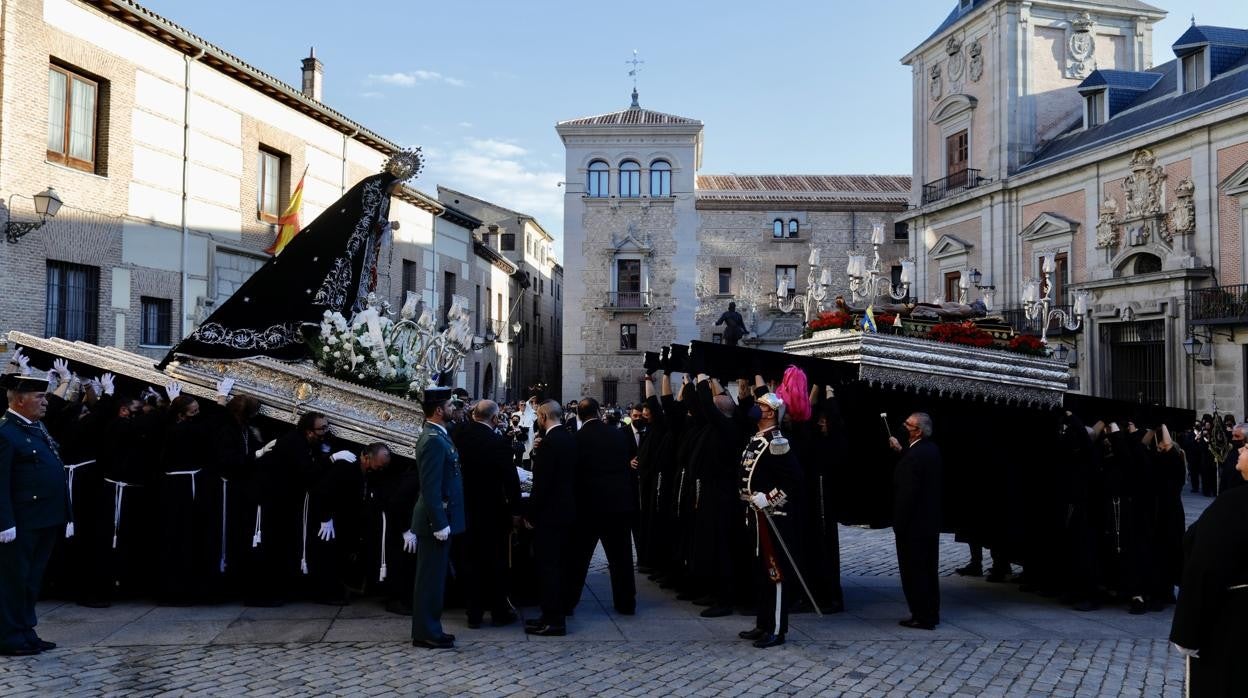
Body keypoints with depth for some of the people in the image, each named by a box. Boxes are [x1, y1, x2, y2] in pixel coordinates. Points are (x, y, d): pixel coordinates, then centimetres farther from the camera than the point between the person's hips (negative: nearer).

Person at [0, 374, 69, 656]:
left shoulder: (38, 427, 15)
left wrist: (63, 515, 17)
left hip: (46, 521, 9)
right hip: (23, 524, -9)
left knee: (33, 579, 17)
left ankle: (26, 633, 27)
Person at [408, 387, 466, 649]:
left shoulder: (438, 435, 11)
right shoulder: (433, 440, -20)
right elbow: (430, 488, -24)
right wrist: (440, 524, -22)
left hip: (440, 518, 10)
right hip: (436, 520, -10)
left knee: (434, 577, 16)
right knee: (431, 578, 0)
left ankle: (429, 628, 26)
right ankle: (426, 633, 10)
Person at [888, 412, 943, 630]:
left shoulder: (915, 455, -23)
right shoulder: (931, 450, 5)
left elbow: (907, 494, -23)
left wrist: (899, 524, -16)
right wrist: (901, 450, 15)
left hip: (914, 524, -9)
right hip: (930, 522, 9)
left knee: (913, 572, 1)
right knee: (928, 570, 16)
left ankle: (922, 617, 7)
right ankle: (931, 614, 25)